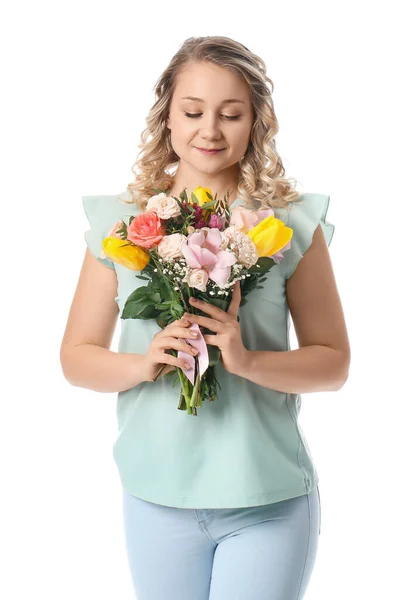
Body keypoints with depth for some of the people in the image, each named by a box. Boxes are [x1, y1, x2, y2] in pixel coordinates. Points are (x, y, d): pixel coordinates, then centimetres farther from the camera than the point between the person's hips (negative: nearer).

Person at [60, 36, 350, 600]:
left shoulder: (292, 224, -3)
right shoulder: (120, 222, 1)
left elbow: (334, 363, 0)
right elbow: (76, 357, 5)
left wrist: (246, 360, -18)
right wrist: (144, 363, -15)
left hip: (267, 499, -1)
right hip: (155, 496, 2)